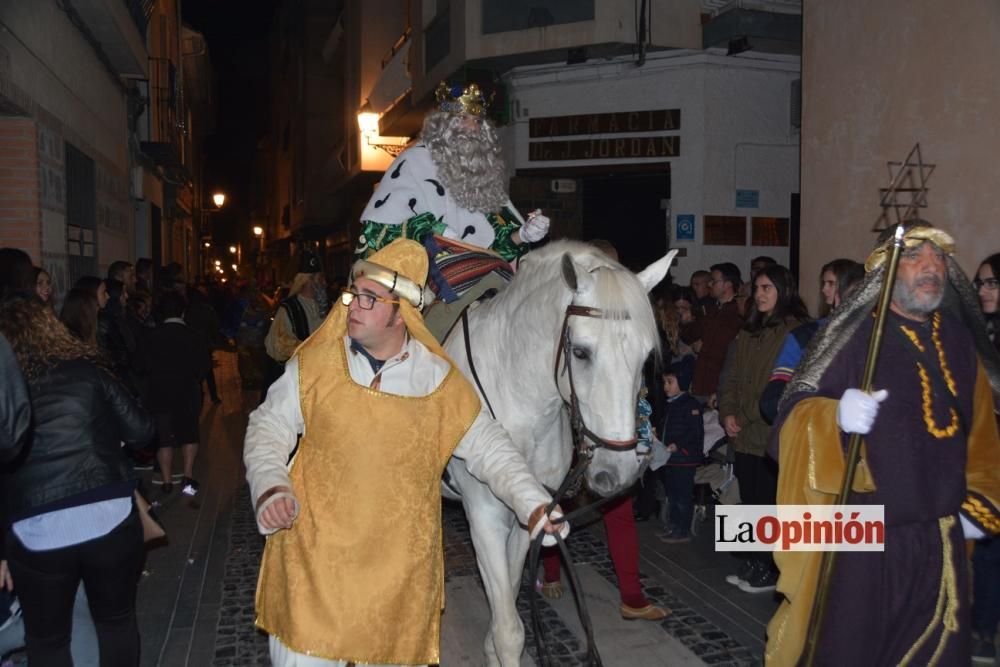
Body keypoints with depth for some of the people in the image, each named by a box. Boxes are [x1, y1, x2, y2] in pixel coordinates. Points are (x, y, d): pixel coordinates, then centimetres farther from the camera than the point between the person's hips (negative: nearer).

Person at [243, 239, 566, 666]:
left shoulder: (439, 380, -4)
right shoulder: (313, 365, -3)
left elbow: (487, 447, 2)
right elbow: (269, 427, 5)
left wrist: (533, 504, -8)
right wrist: (270, 486, -12)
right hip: (313, 555, 0)